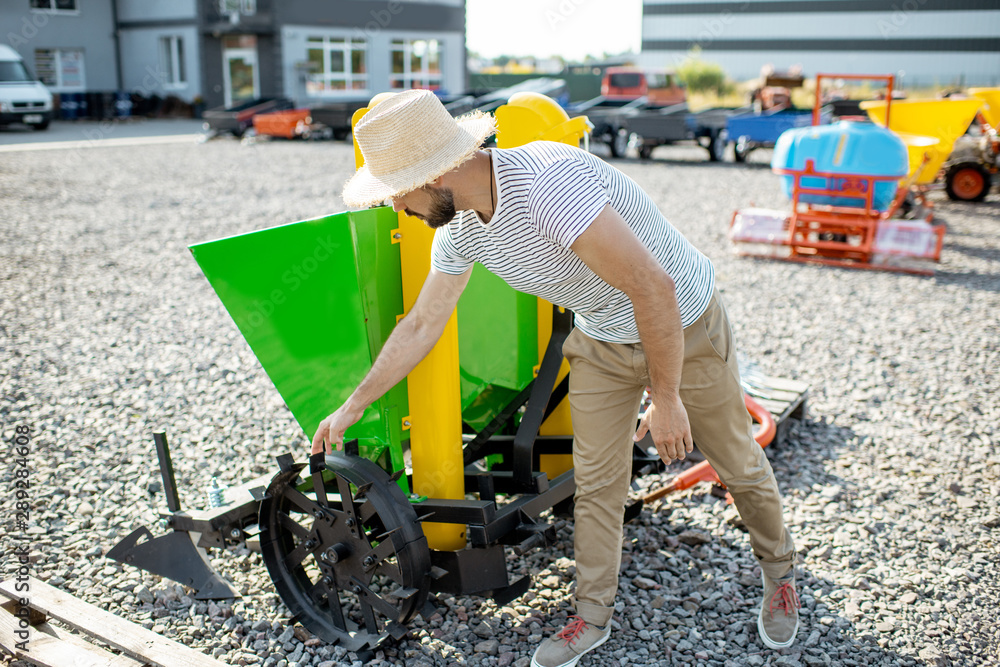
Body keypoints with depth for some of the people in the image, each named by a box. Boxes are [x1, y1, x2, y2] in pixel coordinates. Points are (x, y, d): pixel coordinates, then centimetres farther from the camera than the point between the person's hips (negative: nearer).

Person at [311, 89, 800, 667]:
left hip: (683, 328, -6)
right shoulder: (459, 229, -10)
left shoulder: (548, 183, -38)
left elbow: (654, 288, -35)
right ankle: (594, 617, 28)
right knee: (596, 484, 9)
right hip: (602, 342, 6)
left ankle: (780, 572, 41)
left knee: (738, 463, 14)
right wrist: (352, 408, 9)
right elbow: (421, 326, 3)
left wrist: (666, 399, -25)